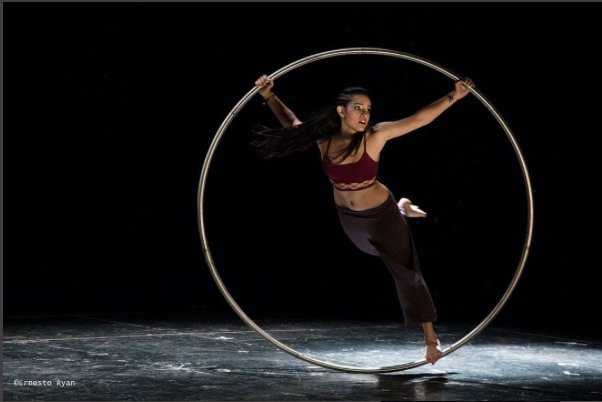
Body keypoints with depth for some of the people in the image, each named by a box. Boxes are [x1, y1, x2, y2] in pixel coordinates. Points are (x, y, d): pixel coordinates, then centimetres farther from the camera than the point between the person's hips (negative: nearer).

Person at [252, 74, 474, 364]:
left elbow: (419, 119, -29)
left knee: (406, 272, 0)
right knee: (374, 249, 34)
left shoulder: (375, 135, -26)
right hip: (348, 216, 5)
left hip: (380, 214, -4)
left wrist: (452, 97, -37)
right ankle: (402, 210, 62)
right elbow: (291, 122, 1)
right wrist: (269, 96, -5)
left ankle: (430, 337, 9)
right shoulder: (322, 137, -17)